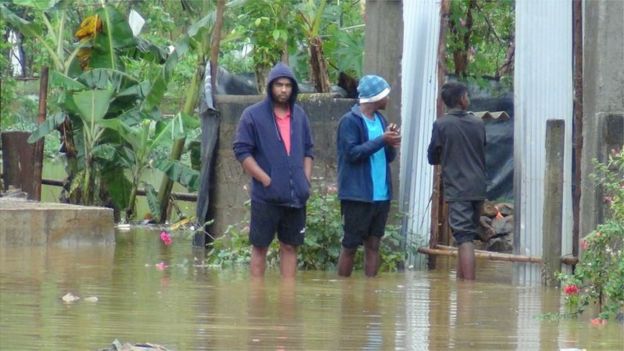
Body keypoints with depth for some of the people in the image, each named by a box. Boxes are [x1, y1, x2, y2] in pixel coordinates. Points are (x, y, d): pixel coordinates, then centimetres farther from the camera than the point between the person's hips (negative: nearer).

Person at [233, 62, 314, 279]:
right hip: (266, 195, -4)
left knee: (290, 246, 7)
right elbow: (242, 151, -7)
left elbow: (308, 151, 18)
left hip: (296, 196, 4)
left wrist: (306, 180, 4)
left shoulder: (299, 115, 10)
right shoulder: (253, 115, -4)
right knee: (260, 247, 2)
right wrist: (266, 179, -14)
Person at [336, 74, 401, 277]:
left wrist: (392, 143, -6)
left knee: (373, 245, 7)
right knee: (350, 245, -1)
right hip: (357, 195, -7)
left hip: (381, 195, 7)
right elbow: (352, 153, -18)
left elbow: (390, 157, 16)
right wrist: (382, 140, -17)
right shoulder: (350, 121, -8)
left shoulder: (380, 120, 14)